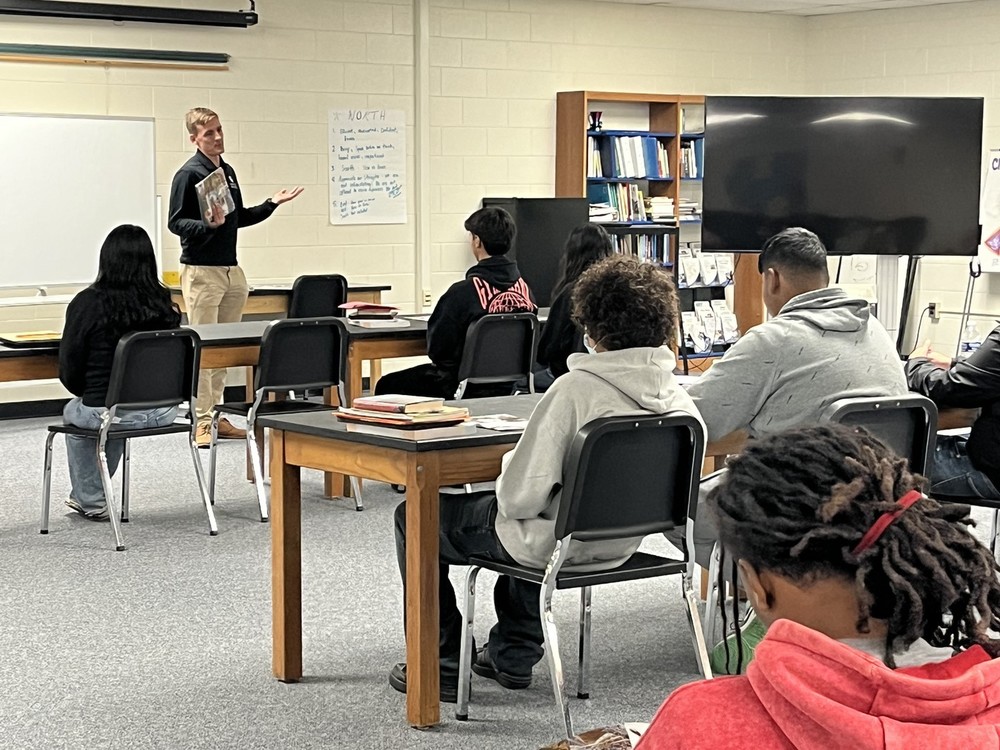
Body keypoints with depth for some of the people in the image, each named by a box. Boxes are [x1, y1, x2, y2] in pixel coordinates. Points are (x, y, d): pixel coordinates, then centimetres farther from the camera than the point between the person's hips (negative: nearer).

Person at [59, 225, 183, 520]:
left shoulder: (87, 303, -13)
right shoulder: (164, 303, -1)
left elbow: (69, 371, -8)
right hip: (163, 411, 4)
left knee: (74, 411, 32)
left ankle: (91, 501, 38)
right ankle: (88, 495, 51)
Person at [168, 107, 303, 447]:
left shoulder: (227, 172, 15)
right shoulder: (189, 174, -9)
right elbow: (175, 223, -12)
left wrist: (272, 203, 14)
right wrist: (209, 225, -27)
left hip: (231, 270, 8)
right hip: (201, 270, -8)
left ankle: (215, 415, 16)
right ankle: (202, 421, -2)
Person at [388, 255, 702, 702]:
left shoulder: (576, 388, -28)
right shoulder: (678, 395, -9)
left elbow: (521, 496, -26)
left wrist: (507, 465, -2)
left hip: (559, 545, -7)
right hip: (621, 546, 7)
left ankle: (443, 665, 18)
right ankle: (515, 655, 39)